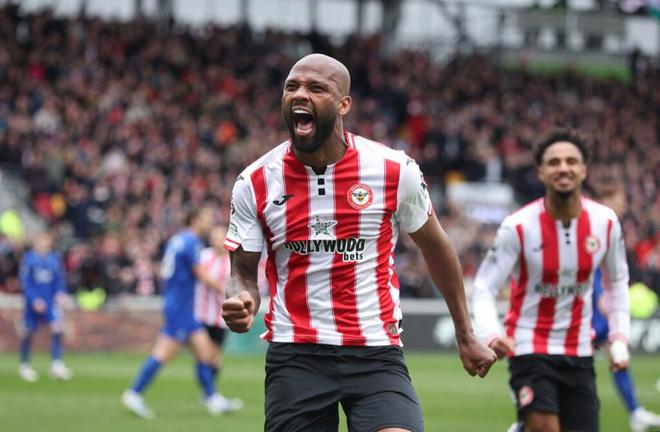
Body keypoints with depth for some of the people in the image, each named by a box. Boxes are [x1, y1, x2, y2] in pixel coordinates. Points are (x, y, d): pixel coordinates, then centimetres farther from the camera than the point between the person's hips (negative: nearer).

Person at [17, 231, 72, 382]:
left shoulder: (55, 258, 1)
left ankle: (57, 364, -15)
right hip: (33, 300, -2)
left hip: (51, 300, 2)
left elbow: (59, 279, 8)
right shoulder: (28, 258, -8)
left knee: (57, 327, -16)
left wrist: (61, 293, -10)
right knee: (28, 332, 8)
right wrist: (34, 300, -18)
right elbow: (25, 281, -9)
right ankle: (24, 365, 26)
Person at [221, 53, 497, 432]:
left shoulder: (395, 171, -3)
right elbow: (243, 272, 7)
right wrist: (241, 304, -18)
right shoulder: (255, 183, -1)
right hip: (295, 357, 1)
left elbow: (436, 248, 12)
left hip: (376, 354, -1)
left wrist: (466, 335, 19)